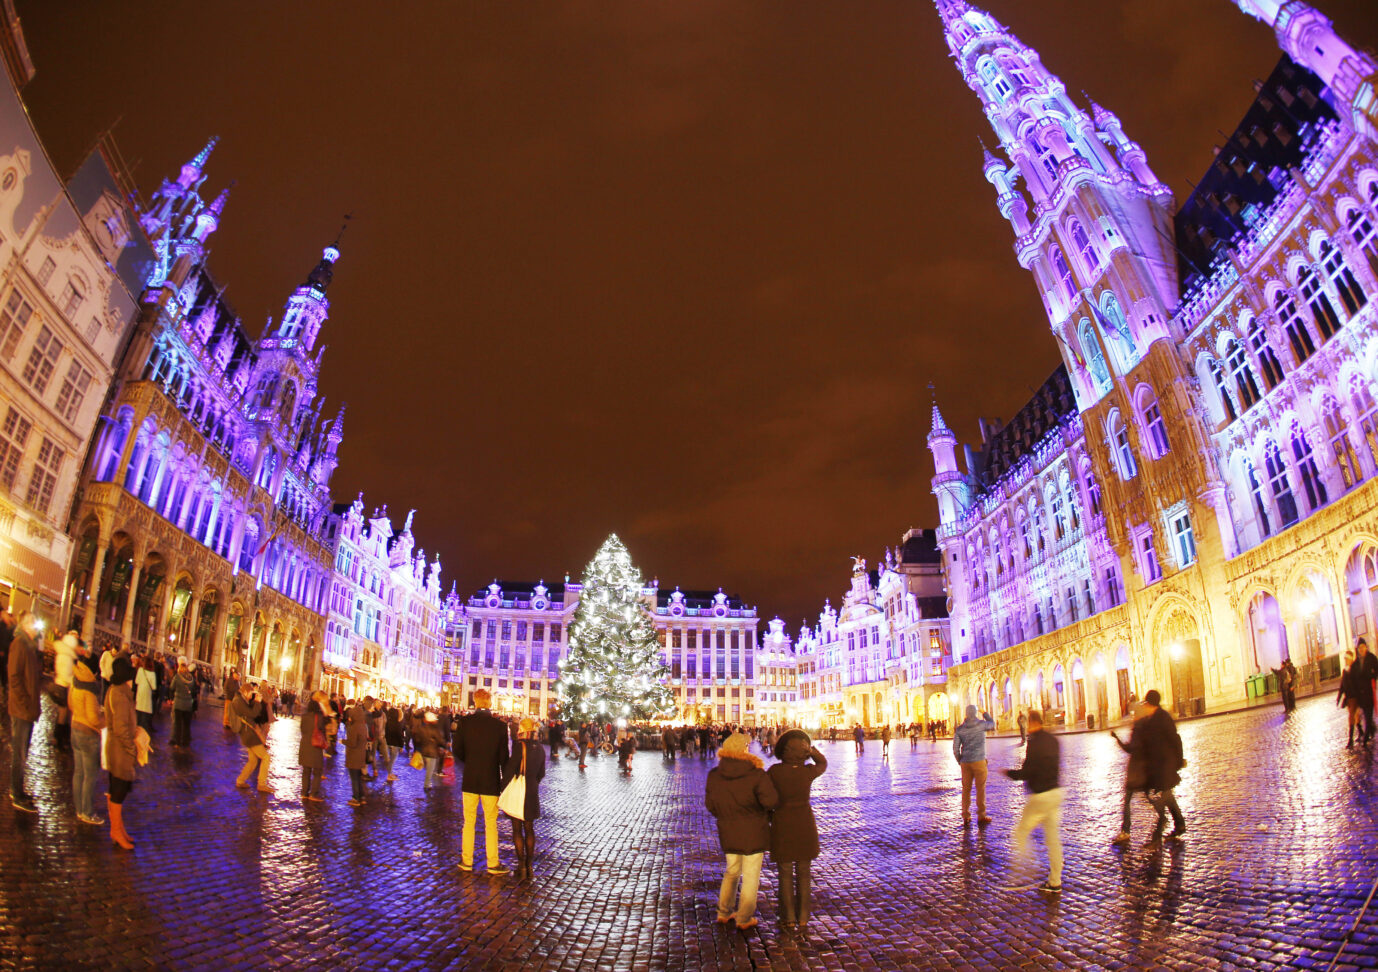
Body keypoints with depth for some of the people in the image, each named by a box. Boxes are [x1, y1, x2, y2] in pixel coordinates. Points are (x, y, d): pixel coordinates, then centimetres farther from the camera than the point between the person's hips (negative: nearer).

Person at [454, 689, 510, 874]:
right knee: (491, 824, 9)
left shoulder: (465, 722, -8)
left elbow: (458, 751, -4)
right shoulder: (500, 725, -11)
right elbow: (503, 756, -6)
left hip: (470, 780, 1)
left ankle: (467, 861, 21)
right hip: (491, 780, -1)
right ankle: (493, 863, 15)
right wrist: (504, 777, 9)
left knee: (469, 822, 14)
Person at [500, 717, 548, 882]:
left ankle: (521, 866, 5)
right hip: (532, 793, 5)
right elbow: (541, 773, 10)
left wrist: (503, 786, -3)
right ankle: (529, 866, 18)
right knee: (529, 828, 14)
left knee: (517, 829, 5)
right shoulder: (540, 748, 3)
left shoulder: (520, 746, -15)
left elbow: (510, 769, -15)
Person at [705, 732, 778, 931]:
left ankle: (723, 913, 30)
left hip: (728, 832, 5)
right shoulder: (756, 774, -19)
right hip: (753, 832, -5)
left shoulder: (714, 775, -4)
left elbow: (710, 804, 4)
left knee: (732, 872, 23)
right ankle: (744, 919, 18)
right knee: (751, 876, 10)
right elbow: (771, 800, -21)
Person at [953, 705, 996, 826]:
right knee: (980, 789, 5)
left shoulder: (960, 729, 1)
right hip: (979, 761, -3)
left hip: (965, 763, 3)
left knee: (966, 789, 9)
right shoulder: (982, 724, -7)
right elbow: (992, 724, 16)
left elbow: (955, 749, 0)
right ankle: (981, 817, 9)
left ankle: (966, 817, 13)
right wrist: (985, 713, 27)